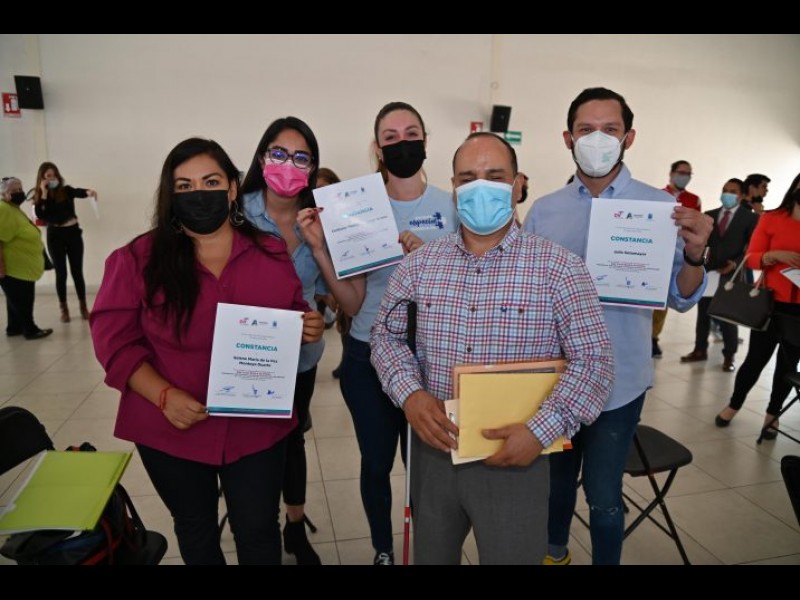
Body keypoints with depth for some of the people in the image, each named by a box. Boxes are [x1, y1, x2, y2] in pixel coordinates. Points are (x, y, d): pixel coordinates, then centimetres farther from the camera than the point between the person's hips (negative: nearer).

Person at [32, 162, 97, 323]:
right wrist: (44, 194, -16)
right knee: (61, 273, 6)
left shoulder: (66, 190, 0)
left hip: (73, 233, 0)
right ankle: (64, 309, 16)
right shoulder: (39, 195, 2)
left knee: (77, 271, 5)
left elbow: (78, 192, -23)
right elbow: (39, 215, -14)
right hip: (54, 236, 0)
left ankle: (83, 307, 16)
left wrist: (88, 192, -46)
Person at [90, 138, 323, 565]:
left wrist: (309, 330, -14)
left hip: (257, 427, 1)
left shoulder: (274, 253, -3)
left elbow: (294, 321, 9)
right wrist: (164, 396, -20)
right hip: (171, 430, 0)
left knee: (258, 532, 15)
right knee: (195, 532, 23)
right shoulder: (137, 259, -9)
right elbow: (114, 340, -7)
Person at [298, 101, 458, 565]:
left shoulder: (452, 206, -3)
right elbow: (352, 303, -7)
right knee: (377, 462, 15)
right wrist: (320, 249, -19)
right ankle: (382, 549, 41)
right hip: (369, 356, 1)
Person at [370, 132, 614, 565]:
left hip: (516, 457, -3)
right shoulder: (420, 263, 1)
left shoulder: (559, 268, -9)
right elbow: (387, 334, 5)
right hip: (432, 451, 4)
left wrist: (542, 430, -19)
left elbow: (592, 361, -10)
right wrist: (409, 393, -12)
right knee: (430, 555, 24)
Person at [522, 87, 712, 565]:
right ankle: (555, 551, 47)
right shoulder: (544, 210, 0)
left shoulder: (660, 207, -7)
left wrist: (695, 254, -28)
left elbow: (680, 299, -9)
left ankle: (606, 560, 36)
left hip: (616, 381, -3)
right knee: (555, 478, 21)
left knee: (603, 495, 8)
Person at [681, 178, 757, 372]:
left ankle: (729, 356, 15)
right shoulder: (709, 215, 10)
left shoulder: (750, 218, 0)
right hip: (709, 271, 4)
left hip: (732, 274, -3)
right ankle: (700, 350, 23)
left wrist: (736, 263, -17)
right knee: (703, 313, 10)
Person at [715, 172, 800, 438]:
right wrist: (775, 255, -22)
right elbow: (751, 258, -3)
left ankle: (772, 414, 26)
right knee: (756, 358, 2)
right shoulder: (771, 218, -3)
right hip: (772, 301, -2)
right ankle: (733, 405, 23)